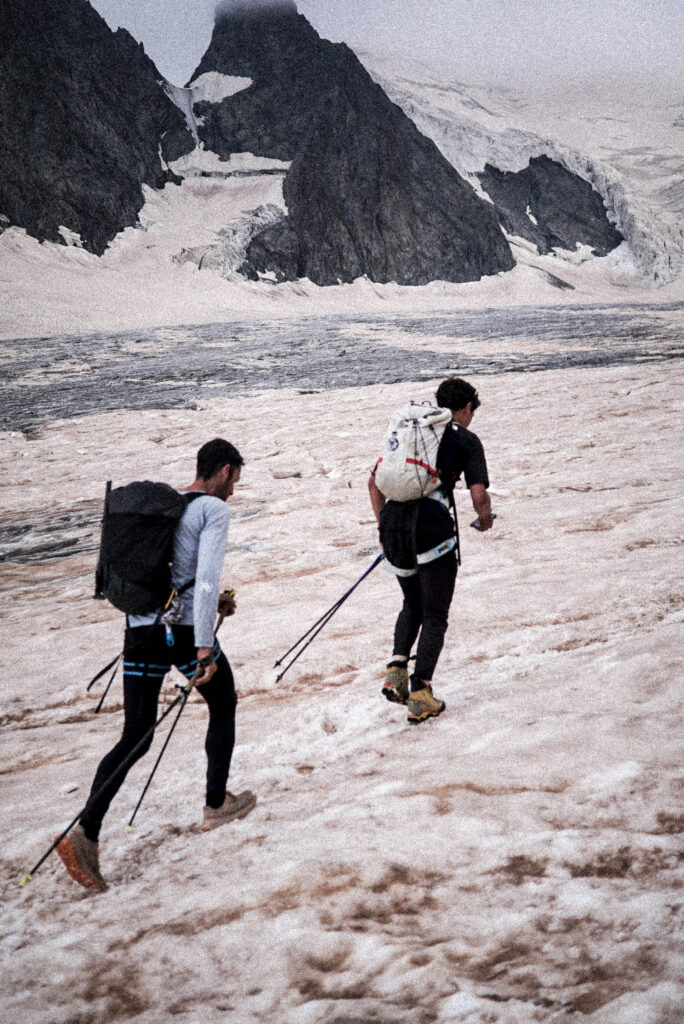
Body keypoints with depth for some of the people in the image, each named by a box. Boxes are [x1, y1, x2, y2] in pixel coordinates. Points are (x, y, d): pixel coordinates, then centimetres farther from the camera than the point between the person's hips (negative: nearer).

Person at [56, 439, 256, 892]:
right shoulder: (214, 509, -6)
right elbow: (207, 576, -19)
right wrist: (204, 646, -22)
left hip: (140, 629, 6)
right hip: (183, 630, -6)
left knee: (135, 739, 7)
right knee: (224, 706, 22)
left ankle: (85, 832, -7)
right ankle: (217, 804, 32)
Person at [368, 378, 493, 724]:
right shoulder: (466, 439, 5)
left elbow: (375, 482, 19)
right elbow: (478, 495, -4)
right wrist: (484, 520, 17)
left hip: (392, 526, 5)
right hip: (432, 531, -5)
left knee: (413, 604, 25)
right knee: (435, 616, 7)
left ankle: (397, 667, 7)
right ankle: (420, 694, 2)